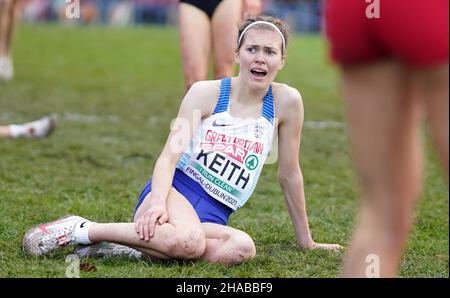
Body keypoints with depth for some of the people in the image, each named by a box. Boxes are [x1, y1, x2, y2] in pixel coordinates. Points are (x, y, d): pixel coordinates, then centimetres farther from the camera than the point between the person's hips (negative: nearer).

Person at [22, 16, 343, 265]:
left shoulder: (286, 101, 3)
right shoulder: (205, 93, 0)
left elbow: (290, 174, 11)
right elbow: (170, 154, -8)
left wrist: (306, 240, 16)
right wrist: (157, 201, -28)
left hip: (213, 215, 3)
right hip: (176, 190, -3)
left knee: (242, 248, -36)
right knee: (188, 239, -40)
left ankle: (138, 246, -20)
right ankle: (81, 230, -20)